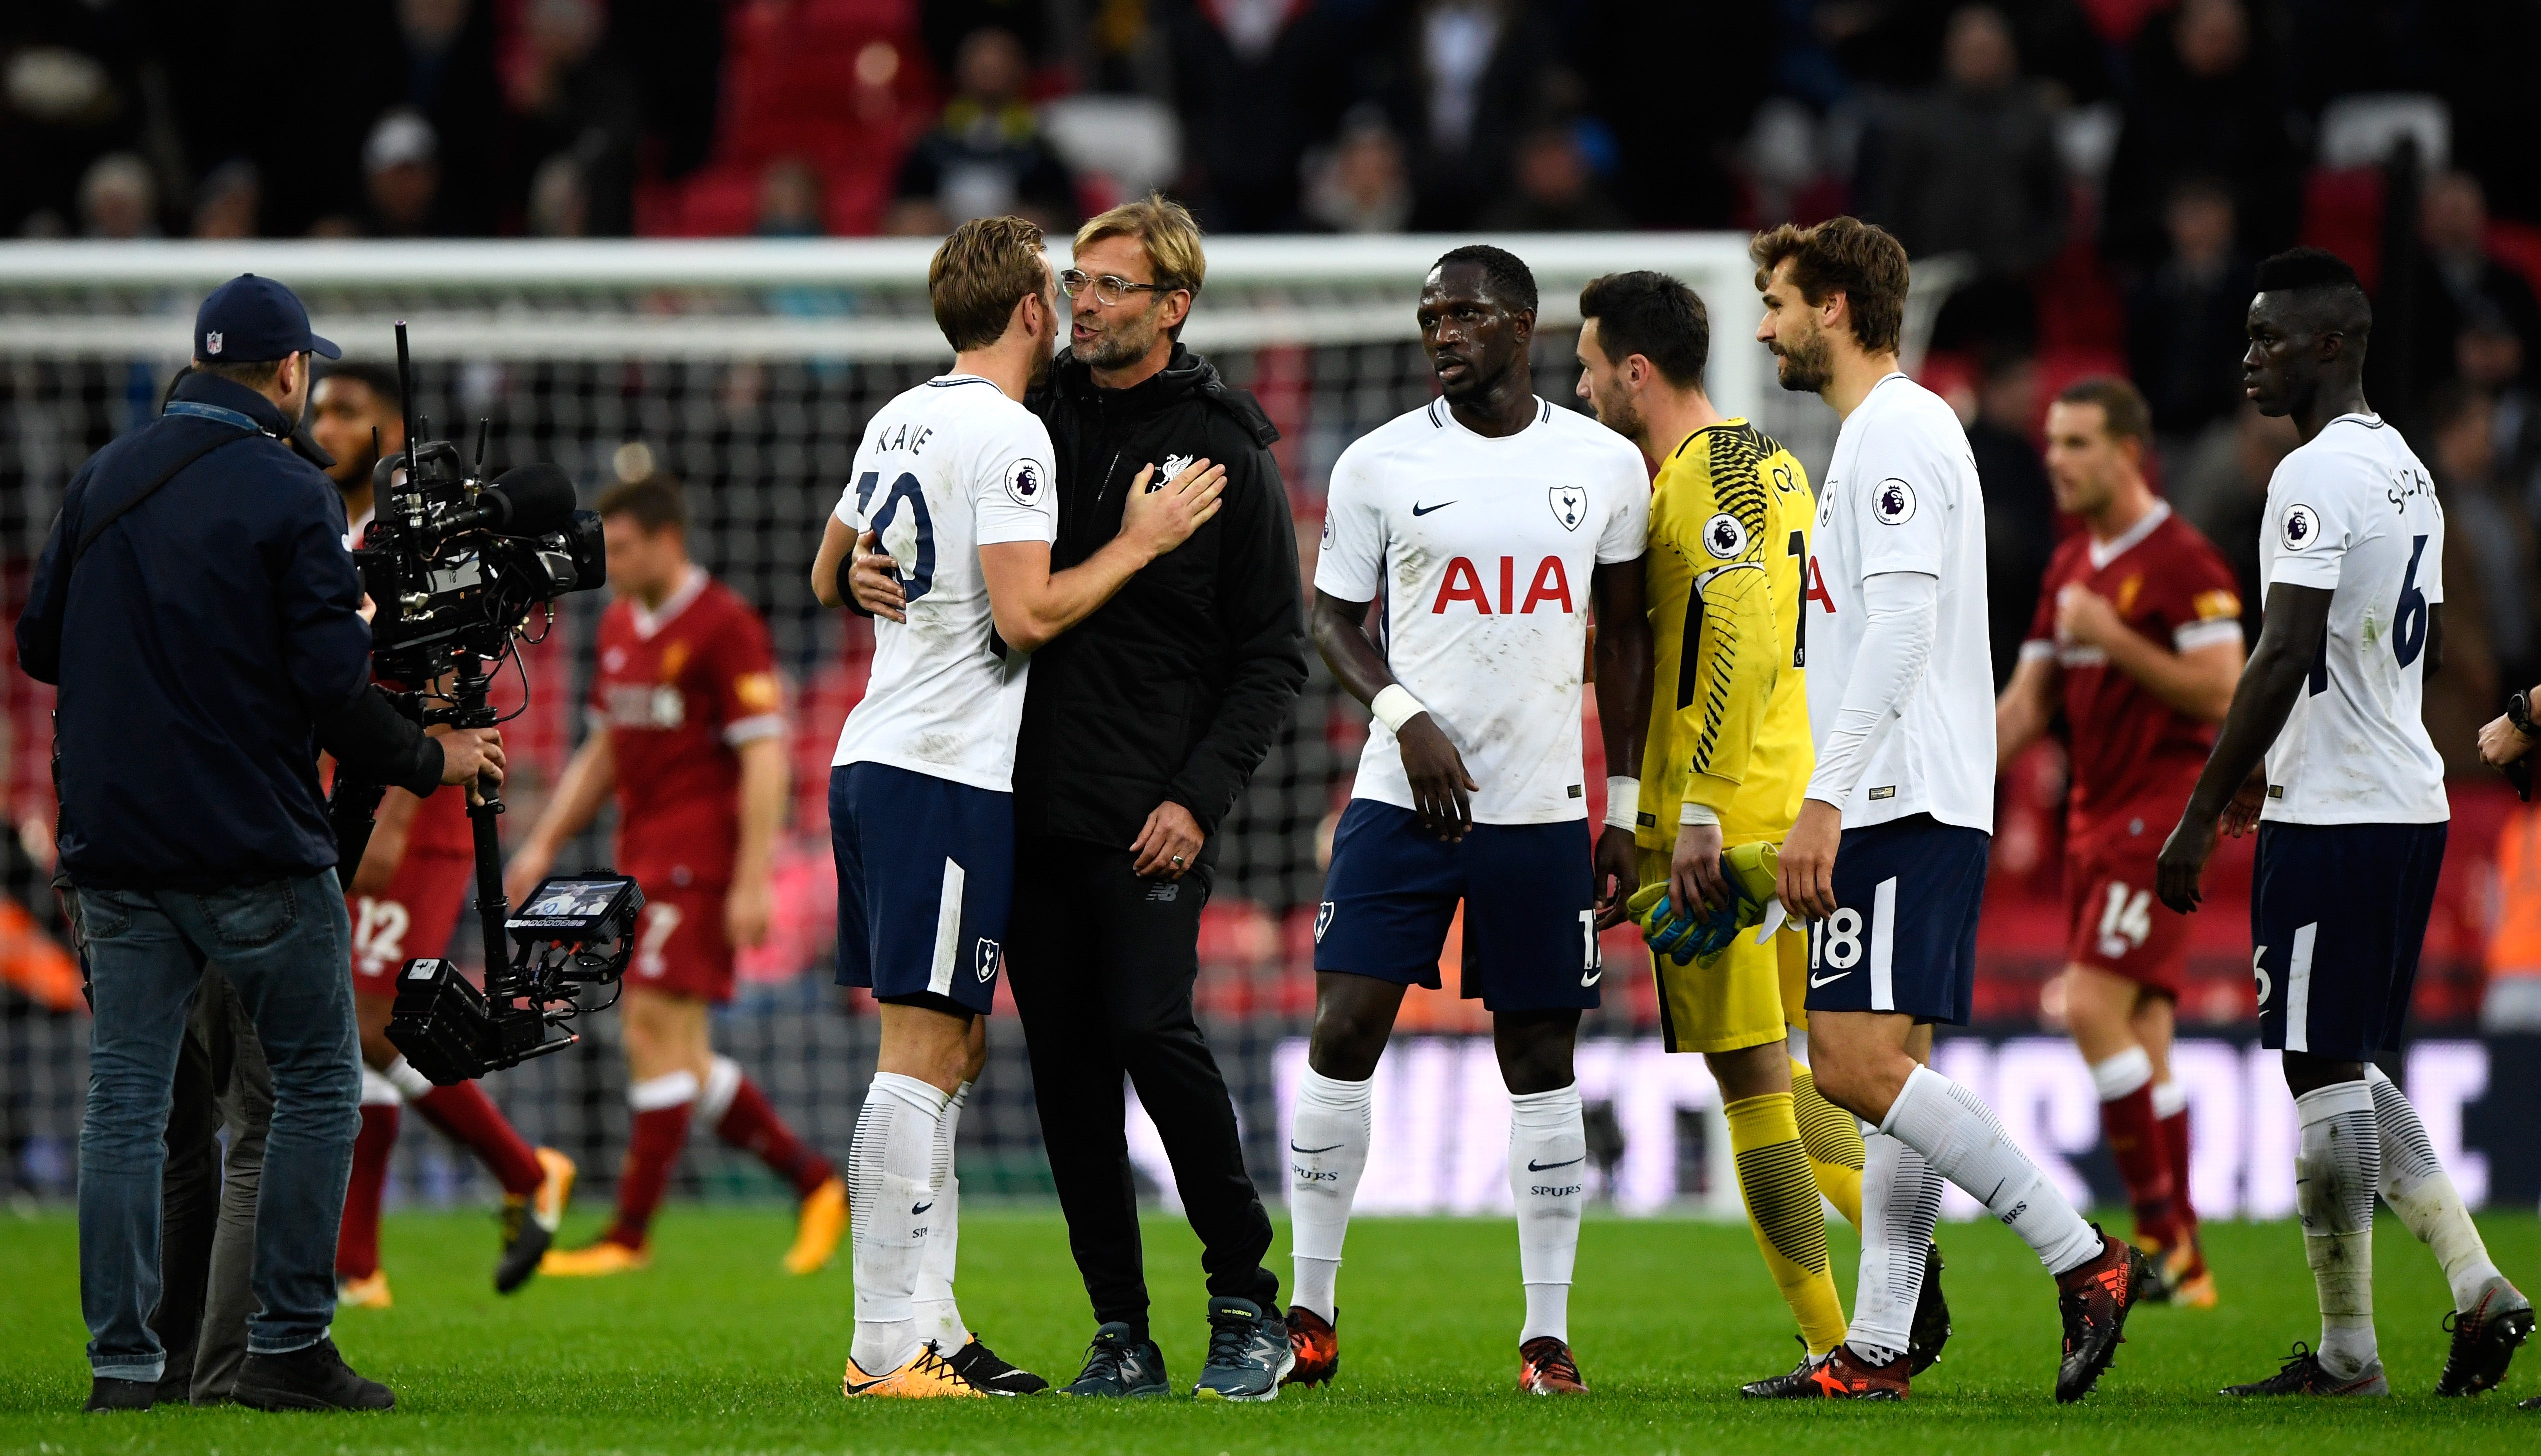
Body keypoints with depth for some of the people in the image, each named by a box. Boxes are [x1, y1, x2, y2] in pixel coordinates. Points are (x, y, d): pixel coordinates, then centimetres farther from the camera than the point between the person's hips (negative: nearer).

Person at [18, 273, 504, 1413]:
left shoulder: (104, 479, 7)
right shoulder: (288, 497, -10)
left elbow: (40, 647, 13)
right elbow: (333, 686, -14)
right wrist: (433, 761, 1)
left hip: (113, 844, 5)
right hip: (253, 848, -5)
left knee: (125, 1093, 7)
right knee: (317, 1081, 7)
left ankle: (122, 1361, 2)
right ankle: (286, 1348, 2)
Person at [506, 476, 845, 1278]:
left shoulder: (724, 627, -10)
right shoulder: (620, 626, 15)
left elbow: (765, 759, -14)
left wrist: (753, 882, -19)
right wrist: (544, 844, 19)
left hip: (698, 864, -9)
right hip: (643, 862, 9)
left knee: (658, 1030, -11)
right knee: (682, 1059, 7)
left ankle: (629, 1235, -10)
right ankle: (815, 1180, 18)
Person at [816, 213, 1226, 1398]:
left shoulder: (896, 422, 14)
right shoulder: (1008, 436, -12)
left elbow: (831, 578, 24)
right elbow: (1027, 615, -17)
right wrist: (1139, 543, -6)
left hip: (873, 761, 9)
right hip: (949, 772, -9)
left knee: (952, 1050, 14)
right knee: (924, 1056, -8)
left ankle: (929, 1328, 14)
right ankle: (886, 1349, -9)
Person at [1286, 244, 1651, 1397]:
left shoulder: (1606, 468, 4)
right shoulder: (1380, 464, 1)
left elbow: (1622, 639, 12)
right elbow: (1335, 620, 6)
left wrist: (1628, 810, 9)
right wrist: (1404, 715, -13)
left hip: (1542, 806, 1)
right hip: (1403, 798, -1)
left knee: (1541, 1063, 4)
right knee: (1345, 1034, -8)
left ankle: (1548, 1332, 10)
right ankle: (1310, 1312, 2)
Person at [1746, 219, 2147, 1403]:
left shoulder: (1898, 433, -11)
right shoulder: (1877, 435, 21)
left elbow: (1901, 629, -21)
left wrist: (1826, 797, -24)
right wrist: (1828, 809, 25)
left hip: (1905, 804, -11)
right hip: (1893, 806, 11)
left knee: (1859, 1063, -16)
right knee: (1886, 1068, 7)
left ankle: (2085, 1259, -16)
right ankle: (1877, 1349, 6)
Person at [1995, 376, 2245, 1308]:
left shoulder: (2184, 562, -10)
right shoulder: (2072, 566, 16)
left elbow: (2223, 694, -17)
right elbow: (2027, 707, 18)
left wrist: (2116, 640, -20)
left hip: (2161, 812, -8)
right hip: (2097, 816, 8)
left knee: (2095, 1006, -18)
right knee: (2141, 1040, 6)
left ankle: (2162, 1225, -11)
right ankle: (2182, 1266, 7)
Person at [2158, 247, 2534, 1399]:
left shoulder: (2316, 478, -15)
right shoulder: (2406, 469, 15)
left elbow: (2287, 657, -22)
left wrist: (2200, 818, -18)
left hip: (2331, 823, -10)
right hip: (2410, 800, 10)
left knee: (2326, 1074, -3)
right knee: (2348, 1066, 16)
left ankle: (2347, 1350, 1)